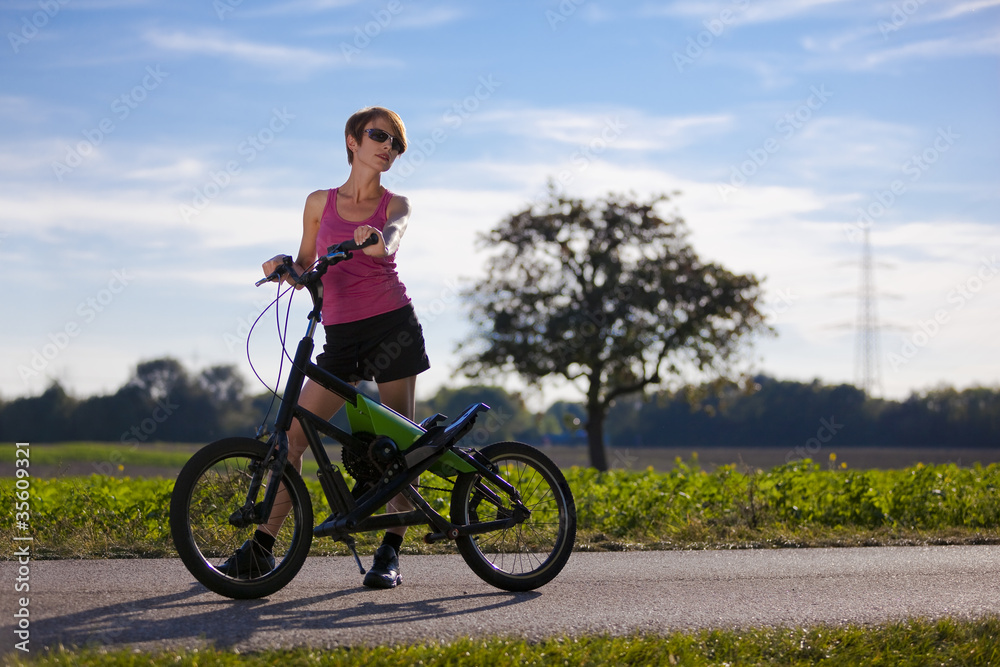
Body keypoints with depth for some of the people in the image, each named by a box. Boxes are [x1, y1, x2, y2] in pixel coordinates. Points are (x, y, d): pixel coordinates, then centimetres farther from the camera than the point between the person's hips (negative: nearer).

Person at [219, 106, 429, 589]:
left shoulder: (395, 205, 6)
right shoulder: (320, 202, 10)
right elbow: (305, 269, 15)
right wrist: (284, 265, -7)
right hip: (341, 335, 2)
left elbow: (391, 239, -17)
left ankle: (390, 553, 8)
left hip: (393, 325, -1)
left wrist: (376, 240, -40)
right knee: (292, 435, -5)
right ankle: (261, 549, 1)